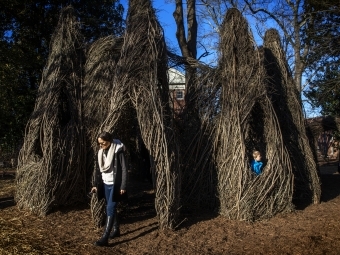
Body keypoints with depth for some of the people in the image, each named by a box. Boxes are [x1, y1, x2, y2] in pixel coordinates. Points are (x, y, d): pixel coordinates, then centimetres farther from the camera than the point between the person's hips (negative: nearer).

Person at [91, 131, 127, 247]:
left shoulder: (118, 152, -15)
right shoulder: (101, 152, 4)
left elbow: (124, 170, -14)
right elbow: (98, 169, 11)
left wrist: (123, 186, -15)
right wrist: (96, 185, 9)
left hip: (115, 185, -7)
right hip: (105, 184, 7)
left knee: (110, 209, -9)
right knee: (111, 208, 15)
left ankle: (105, 238, -10)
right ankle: (116, 229, 32)